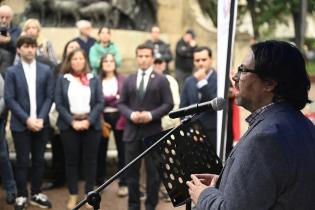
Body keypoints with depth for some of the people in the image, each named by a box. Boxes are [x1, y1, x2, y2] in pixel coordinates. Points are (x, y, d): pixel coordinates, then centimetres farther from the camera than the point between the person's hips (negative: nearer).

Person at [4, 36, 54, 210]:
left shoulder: (46, 70, 4)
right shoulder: (12, 72, -2)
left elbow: (49, 97, 1)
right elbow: (9, 99, -7)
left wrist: (41, 118, -11)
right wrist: (27, 119, -15)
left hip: (40, 123, 2)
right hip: (20, 124, -2)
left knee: (39, 160, 9)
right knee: (22, 161, 3)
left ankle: (36, 194, 21)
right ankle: (22, 196, 14)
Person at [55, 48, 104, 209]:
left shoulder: (94, 79, 8)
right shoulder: (62, 80, 5)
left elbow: (100, 102, 1)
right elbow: (59, 104, -1)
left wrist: (89, 121, -11)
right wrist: (72, 122, -11)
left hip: (91, 125, 1)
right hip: (69, 125, -1)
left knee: (90, 160, 3)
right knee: (71, 160, 4)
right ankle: (73, 195, 13)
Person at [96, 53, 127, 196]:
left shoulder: (122, 79, 3)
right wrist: (114, 97, -15)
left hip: (118, 117, -1)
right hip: (103, 118, 1)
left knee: (122, 150, 2)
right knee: (101, 151, 8)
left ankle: (123, 183, 8)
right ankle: (99, 182, 19)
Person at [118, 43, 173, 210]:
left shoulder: (161, 80, 2)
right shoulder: (129, 80, 11)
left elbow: (168, 104, -4)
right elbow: (121, 103, 9)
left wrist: (151, 115, -16)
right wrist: (131, 114, -10)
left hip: (152, 131, -3)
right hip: (132, 131, 3)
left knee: (153, 170, 3)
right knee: (131, 170, 7)